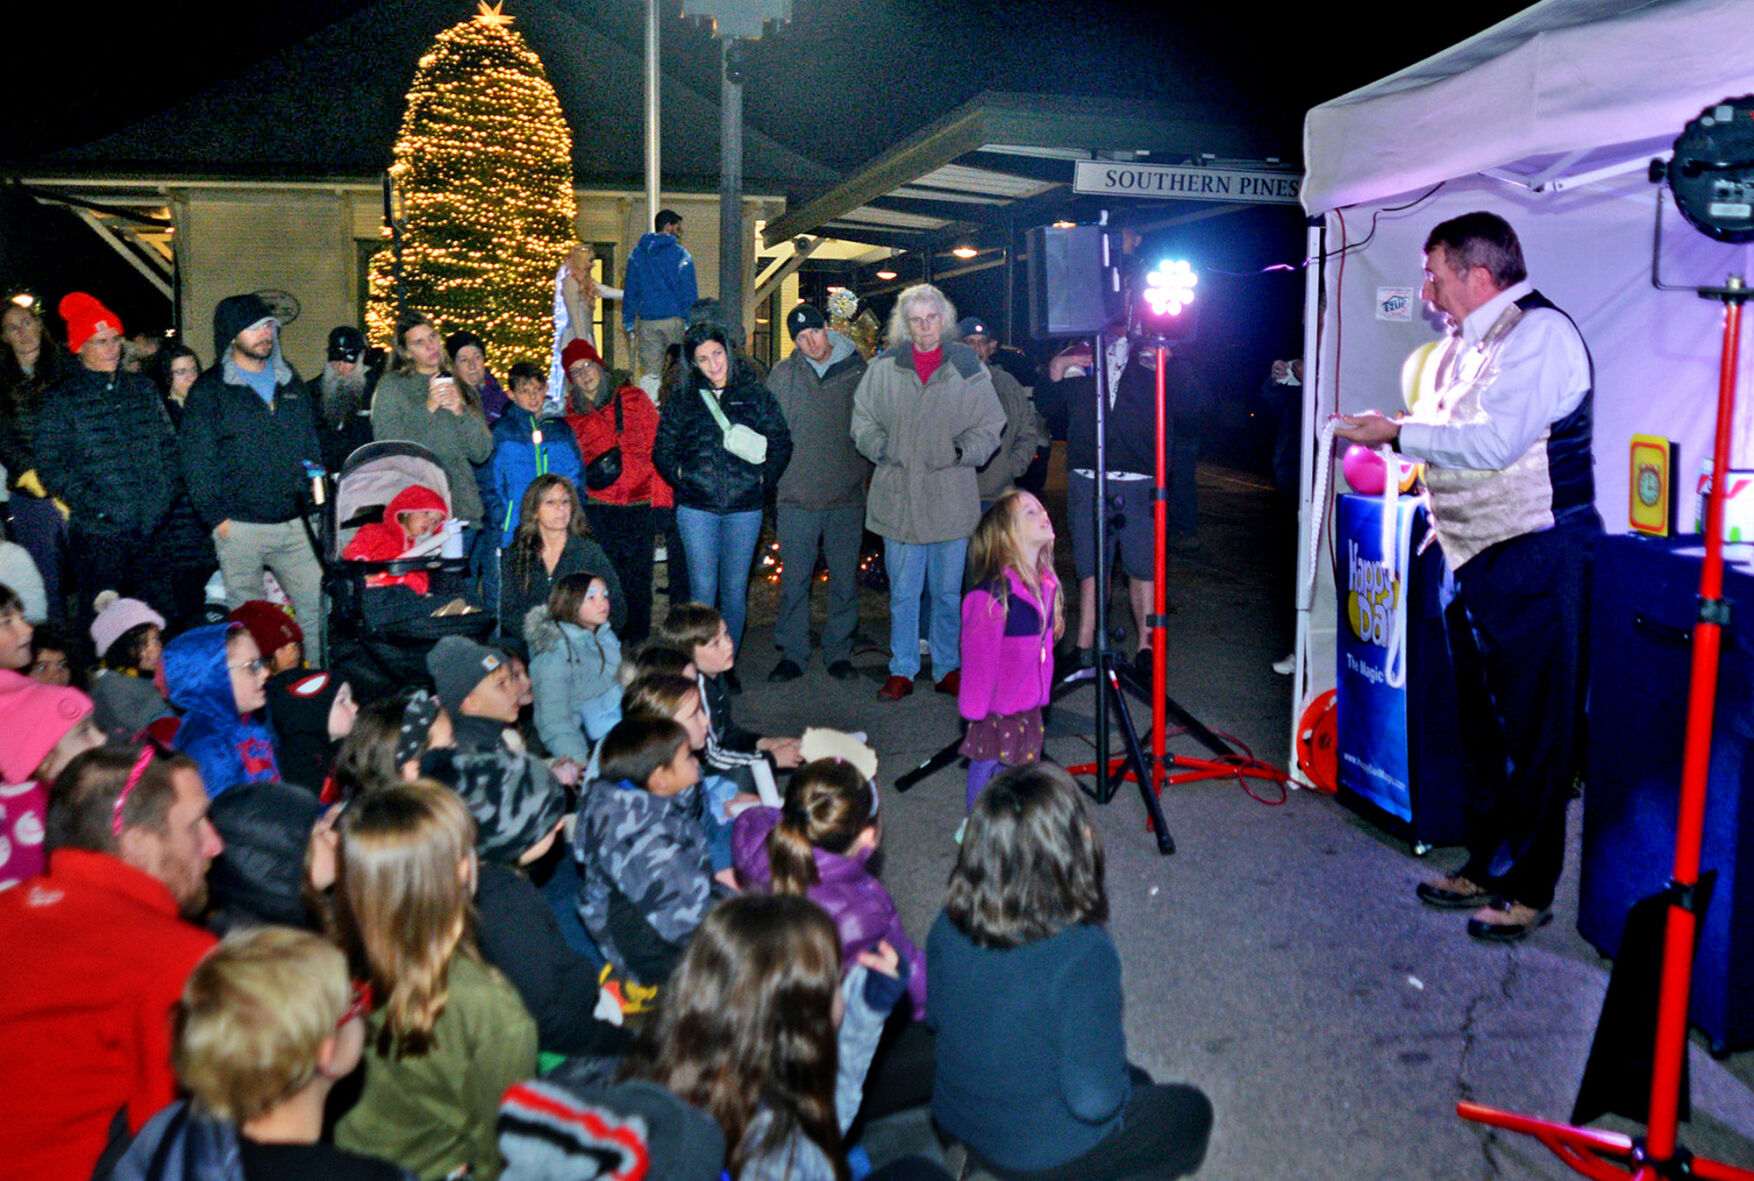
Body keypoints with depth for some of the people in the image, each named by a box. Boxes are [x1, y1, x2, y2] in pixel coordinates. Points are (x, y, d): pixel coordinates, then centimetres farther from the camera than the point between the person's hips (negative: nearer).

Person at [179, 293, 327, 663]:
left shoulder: (291, 383, 15)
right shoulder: (209, 390, 1)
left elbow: (311, 443, 21)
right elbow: (197, 459, -3)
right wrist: (217, 515, -10)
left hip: (295, 522, 4)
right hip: (241, 526, -4)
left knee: (317, 605, 3)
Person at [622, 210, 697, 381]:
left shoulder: (637, 253, 10)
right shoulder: (680, 254, -3)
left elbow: (630, 290, 11)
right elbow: (689, 292, -6)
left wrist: (628, 321, 15)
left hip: (647, 321, 3)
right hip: (675, 318, -3)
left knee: (650, 374, 3)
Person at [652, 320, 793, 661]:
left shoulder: (754, 394, 8)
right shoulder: (681, 399, 9)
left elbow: (781, 442, 10)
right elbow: (662, 449, 11)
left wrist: (764, 477, 1)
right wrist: (681, 475, -1)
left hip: (744, 508, 1)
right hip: (696, 507, 0)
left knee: (735, 590, 5)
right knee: (703, 589, -3)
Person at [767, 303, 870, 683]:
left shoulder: (857, 371, 4)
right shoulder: (782, 375, 5)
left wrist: (866, 471, 4)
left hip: (847, 495, 0)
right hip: (797, 495, 0)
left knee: (845, 578, 6)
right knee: (795, 578, 2)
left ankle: (839, 652, 19)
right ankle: (793, 653, 14)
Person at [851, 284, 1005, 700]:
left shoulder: (967, 366, 4)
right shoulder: (884, 367, 5)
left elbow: (990, 426, 8)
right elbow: (862, 419, 12)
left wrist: (963, 451, -9)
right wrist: (879, 447, -6)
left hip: (952, 497, 0)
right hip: (898, 497, 0)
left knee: (948, 591, 9)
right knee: (902, 592, 5)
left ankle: (947, 669, 22)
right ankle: (901, 672, 16)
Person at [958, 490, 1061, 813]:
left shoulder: (1046, 584, 1)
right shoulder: (994, 592, -25)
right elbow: (979, 656, -20)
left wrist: (1041, 694, 18)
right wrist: (975, 709, -15)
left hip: (1029, 704, 7)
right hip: (995, 709, -7)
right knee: (987, 767, 7)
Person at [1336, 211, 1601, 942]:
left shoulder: (1539, 334, -14)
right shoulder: (1466, 343, 15)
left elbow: (1493, 443, -24)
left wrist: (1398, 435, -16)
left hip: (1536, 560, -10)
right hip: (1476, 555, 10)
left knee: (1534, 731, -1)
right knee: (1483, 723, 17)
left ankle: (1528, 889, 11)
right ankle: (1485, 867, 30)